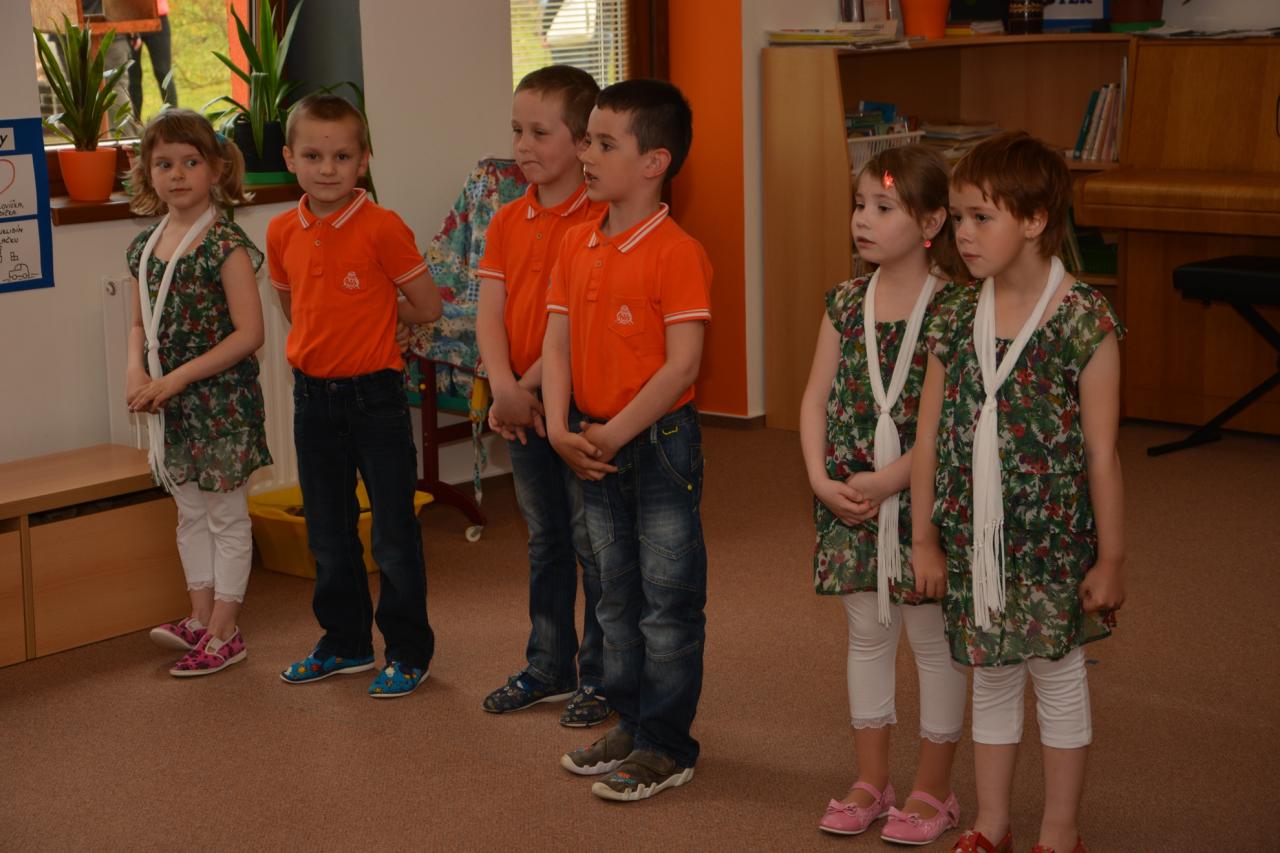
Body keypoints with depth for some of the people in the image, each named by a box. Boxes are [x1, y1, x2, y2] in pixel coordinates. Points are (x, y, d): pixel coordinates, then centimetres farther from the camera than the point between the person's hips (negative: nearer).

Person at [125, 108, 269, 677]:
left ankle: (223, 632, 12)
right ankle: (200, 619, 26)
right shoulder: (146, 247, 6)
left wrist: (177, 378, -19)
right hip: (171, 403, 7)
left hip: (222, 397, -7)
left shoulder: (226, 245, -15)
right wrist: (136, 373, -4)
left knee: (226, 516, 4)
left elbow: (248, 334, -19)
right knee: (190, 513, 15)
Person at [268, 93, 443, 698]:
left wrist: (369, 313, 0)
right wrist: (345, 317, 7)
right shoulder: (283, 233, 2)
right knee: (328, 534, 16)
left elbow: (426, 308, -8)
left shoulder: (382, 228, -14)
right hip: (312, 394, 6)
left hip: (375, 396, -5)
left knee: (394, 534, 3)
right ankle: (346, 643, 32)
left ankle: (409, 652, 16)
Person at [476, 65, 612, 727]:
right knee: (544, 541, 18)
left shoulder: (600, 220, -14)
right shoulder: (507, 222, 7)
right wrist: (505, 388, -14)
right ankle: (547, 669, 31)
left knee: (593, 544, 4)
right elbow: (490, 313, 0)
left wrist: (530, 384, -17)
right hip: (520, 406, 7)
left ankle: (599, 678, 17)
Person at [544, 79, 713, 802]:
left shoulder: (677, 252, -16)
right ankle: (631, 723, 32)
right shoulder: (577, 244, 6)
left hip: (660, 440, -7)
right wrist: (562, 429, -9)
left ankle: (668, 747, 14)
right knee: (617, 596, 18)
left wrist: (615, 433, -19)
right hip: (595, 447, 7)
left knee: (669, 601, 3)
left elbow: (682, 366, -20)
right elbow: (558, 341, 4)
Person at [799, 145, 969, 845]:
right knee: (867, 634, 14)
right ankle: (871, 781, 27)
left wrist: (888, 480, -20)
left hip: (922, 497, -5)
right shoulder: (845, 303, 5)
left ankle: (933, 789, 21)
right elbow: (817, 398, 5)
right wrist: (821, 477, -8)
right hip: (849, 499, 5)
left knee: (934, 638, 7)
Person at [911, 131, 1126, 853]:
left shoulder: (1084, 320, -12)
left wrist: (1111, 558, -7)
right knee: (990, 679, 16)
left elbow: (1103, 455, -10)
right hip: (973, 542, 4)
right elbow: (929, 439, 5)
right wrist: (925, 537, 5)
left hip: (1052, 542, -4)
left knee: (1057, 677, 9)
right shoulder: (957, 320, 1)